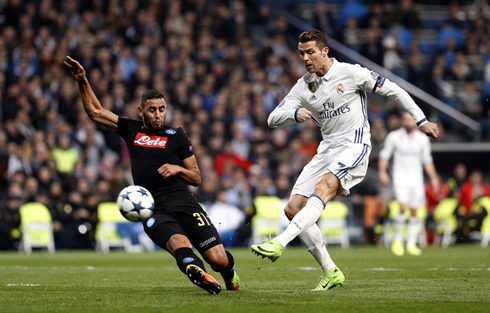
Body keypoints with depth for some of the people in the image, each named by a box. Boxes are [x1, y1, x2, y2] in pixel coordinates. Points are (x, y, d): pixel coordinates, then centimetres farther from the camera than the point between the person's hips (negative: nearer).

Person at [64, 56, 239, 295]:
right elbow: (95, 112, 20)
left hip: (183, 202, 0)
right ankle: (197, 272, -63)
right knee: (179, 243, -35)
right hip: (153, 210, 0)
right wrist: (82, 81, 9)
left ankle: (229, 273, 25)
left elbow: (196, 178, 15)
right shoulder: (131, 130, 16)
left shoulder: (176, 136, 12)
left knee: (218, 258, -11)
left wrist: (178, 169, -5)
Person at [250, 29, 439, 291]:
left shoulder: (351, 73, -6)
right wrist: (295, 114, -18)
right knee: (293, 208, -5)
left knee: (324, 186, -33)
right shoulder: (303, 86, 8)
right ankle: (330, 272, 2)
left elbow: (393, 90, 0)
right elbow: (273, 119, 4)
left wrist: (421, 121, -2)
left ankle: (280, 243, -47)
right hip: (327, 149, 7)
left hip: (354, 145, -6)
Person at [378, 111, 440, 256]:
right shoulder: (394, 136, -1)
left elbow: (427, 160, 14)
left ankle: (411, 244, 11)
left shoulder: (423, 139, 6)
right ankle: (397, 240, -6)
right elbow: (384, 155, 5)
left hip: (416, 178, 3)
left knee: (414, 212, 2)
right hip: (400, 176, -3)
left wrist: (433, 178, 11)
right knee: (403, 206, -20)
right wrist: (382, 172, -7)